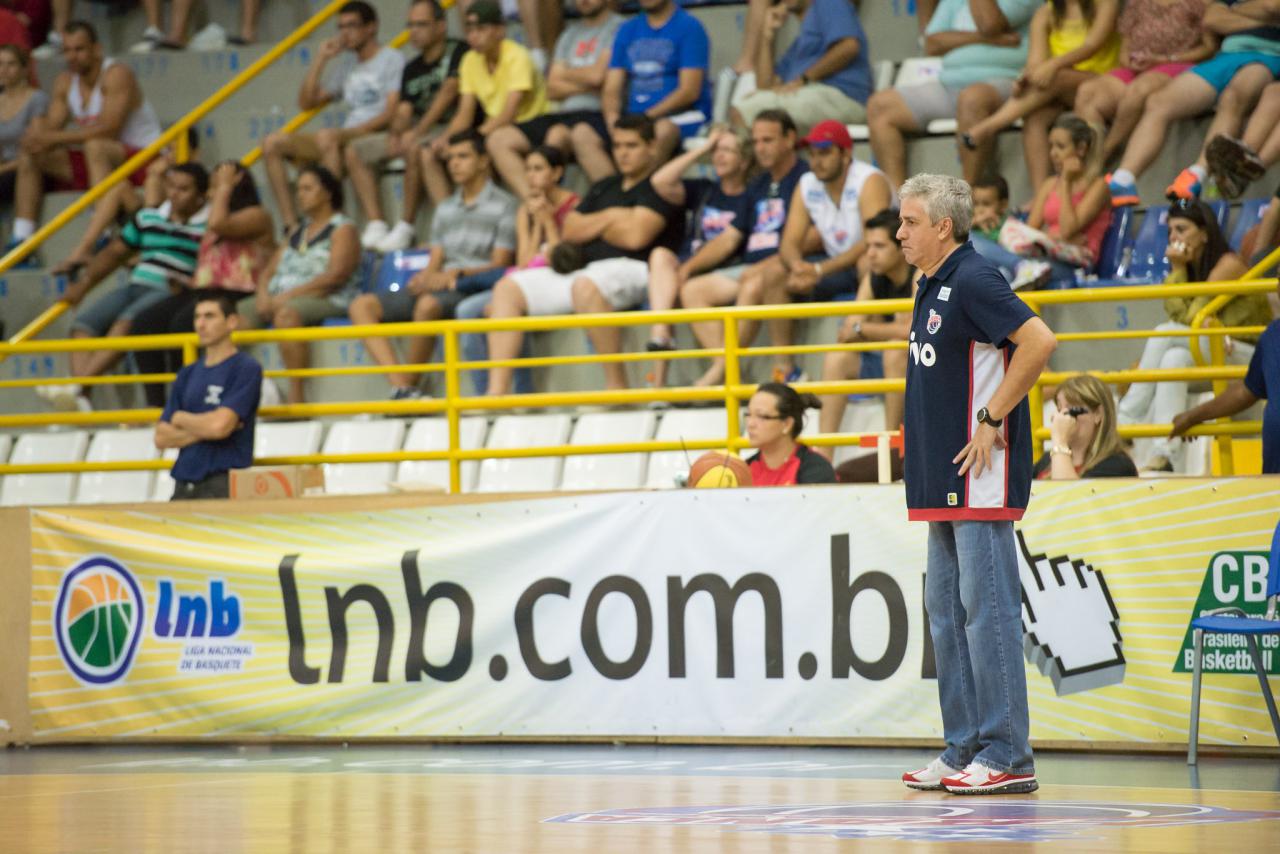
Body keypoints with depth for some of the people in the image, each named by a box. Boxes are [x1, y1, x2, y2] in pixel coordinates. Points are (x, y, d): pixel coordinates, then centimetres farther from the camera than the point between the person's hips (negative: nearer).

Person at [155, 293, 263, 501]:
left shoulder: (246, 368, -2)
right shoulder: (187, 374, 18)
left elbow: (220, 425, -14)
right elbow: (161, 437, 12)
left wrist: (180, 418, 5)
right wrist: (204, 429, -4)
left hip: (224, 484, -6)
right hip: (184, 484, 6)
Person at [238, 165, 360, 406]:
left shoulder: (343, 229, 4)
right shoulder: (297, 232, 27)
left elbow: (335, 276, -12)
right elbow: (269, 270, 21)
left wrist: (288, 295, -17)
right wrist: (264, 294, -4)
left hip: (324, 302, -8)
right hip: (280, 300, 8)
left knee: (286, 313, -39)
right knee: (236, 312, -17)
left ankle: (296, 398, -41)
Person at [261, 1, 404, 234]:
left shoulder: (391, 59, 2)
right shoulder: (346, 65, 23)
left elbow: (392, 112, -11)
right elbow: (306, 102, 22)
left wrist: (356, 130, -22)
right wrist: (321, 60, 15)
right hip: (344, 139, 8)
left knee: (327, 136, -38)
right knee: (273, 142, -8)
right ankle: (291, 226, -18)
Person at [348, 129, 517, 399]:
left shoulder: (503, 205, 1)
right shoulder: (445, 209, 23)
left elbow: (500, 265, -6)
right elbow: (435, 261, 17)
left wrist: (457, 273, -18)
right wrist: (426, 276, -7)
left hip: (474, 288, -7)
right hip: (436, 288, 7)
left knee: (429, 304, -40)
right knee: (362, 305, -11)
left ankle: (411, 385, -24)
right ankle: (401, 387, -28)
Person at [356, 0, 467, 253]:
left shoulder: (457, 52, -4)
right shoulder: (412, 69, 17)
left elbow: (448, 92, -17)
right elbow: (404, 109, 10)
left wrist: (417, 132, -24)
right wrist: (394, 134, -15)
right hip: (419, 131, 8)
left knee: (415, 149, -39)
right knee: (354, 151, -1)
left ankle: (406, 228, -31)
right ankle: (376, 225, -14)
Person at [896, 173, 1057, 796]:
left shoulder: (973, 280, -12)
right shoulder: (932, 287, 17)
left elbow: (1039, 342, -22)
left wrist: (991, 418, -19)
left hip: (980, 481, -10)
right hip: (944, 484, 10)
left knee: (987, 610, -9)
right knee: (946, 611, 11)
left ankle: (1006, 757, -8)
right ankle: (963, 751, 17)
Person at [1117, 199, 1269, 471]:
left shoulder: (1228, 264, -12)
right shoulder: (1190, 268, 11)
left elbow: (1190, 319, -17)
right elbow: (1175, 314, -4)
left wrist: (1177, 269, -11)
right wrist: (1178, 270, -11)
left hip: (1250, 354, -7)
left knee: (1166, 334, -25)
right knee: (1174, 358, -25)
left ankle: (1128, 417, -25)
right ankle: (1165, 453, -36)